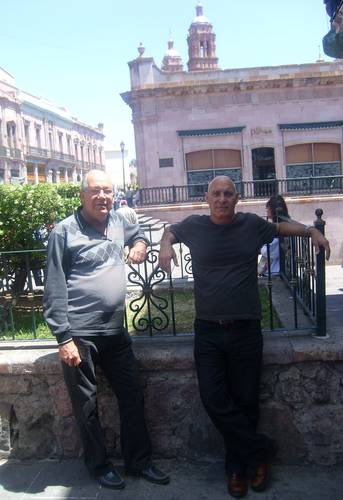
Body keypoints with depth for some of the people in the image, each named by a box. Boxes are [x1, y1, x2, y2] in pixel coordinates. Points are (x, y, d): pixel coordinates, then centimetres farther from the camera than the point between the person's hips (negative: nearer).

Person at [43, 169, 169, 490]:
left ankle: (138, 461, 29)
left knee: (132, 398, 12)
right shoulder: (65, 231, -8)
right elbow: (54, 290, -9)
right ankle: (99, 465, 30)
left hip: (115, 331, 6)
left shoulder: (117, 221, 8)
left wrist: (140, 243, 8)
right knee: (86, 405, 9)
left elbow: (139, 234, 32)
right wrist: (63, 338, -13)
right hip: (79, 334, -5)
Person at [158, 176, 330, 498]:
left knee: (245, 401, 8)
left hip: (245, 330, 0)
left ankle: (237, 466, 29)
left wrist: (312, 231, 6)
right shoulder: (194, 226, 0)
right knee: (213, 399, -5)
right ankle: (261, 450, 15)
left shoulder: (252, 224, 1)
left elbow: (280, 227, 21)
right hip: (208, 331, 0)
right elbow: (169, 231, 21)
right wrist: (165, 245, 0)